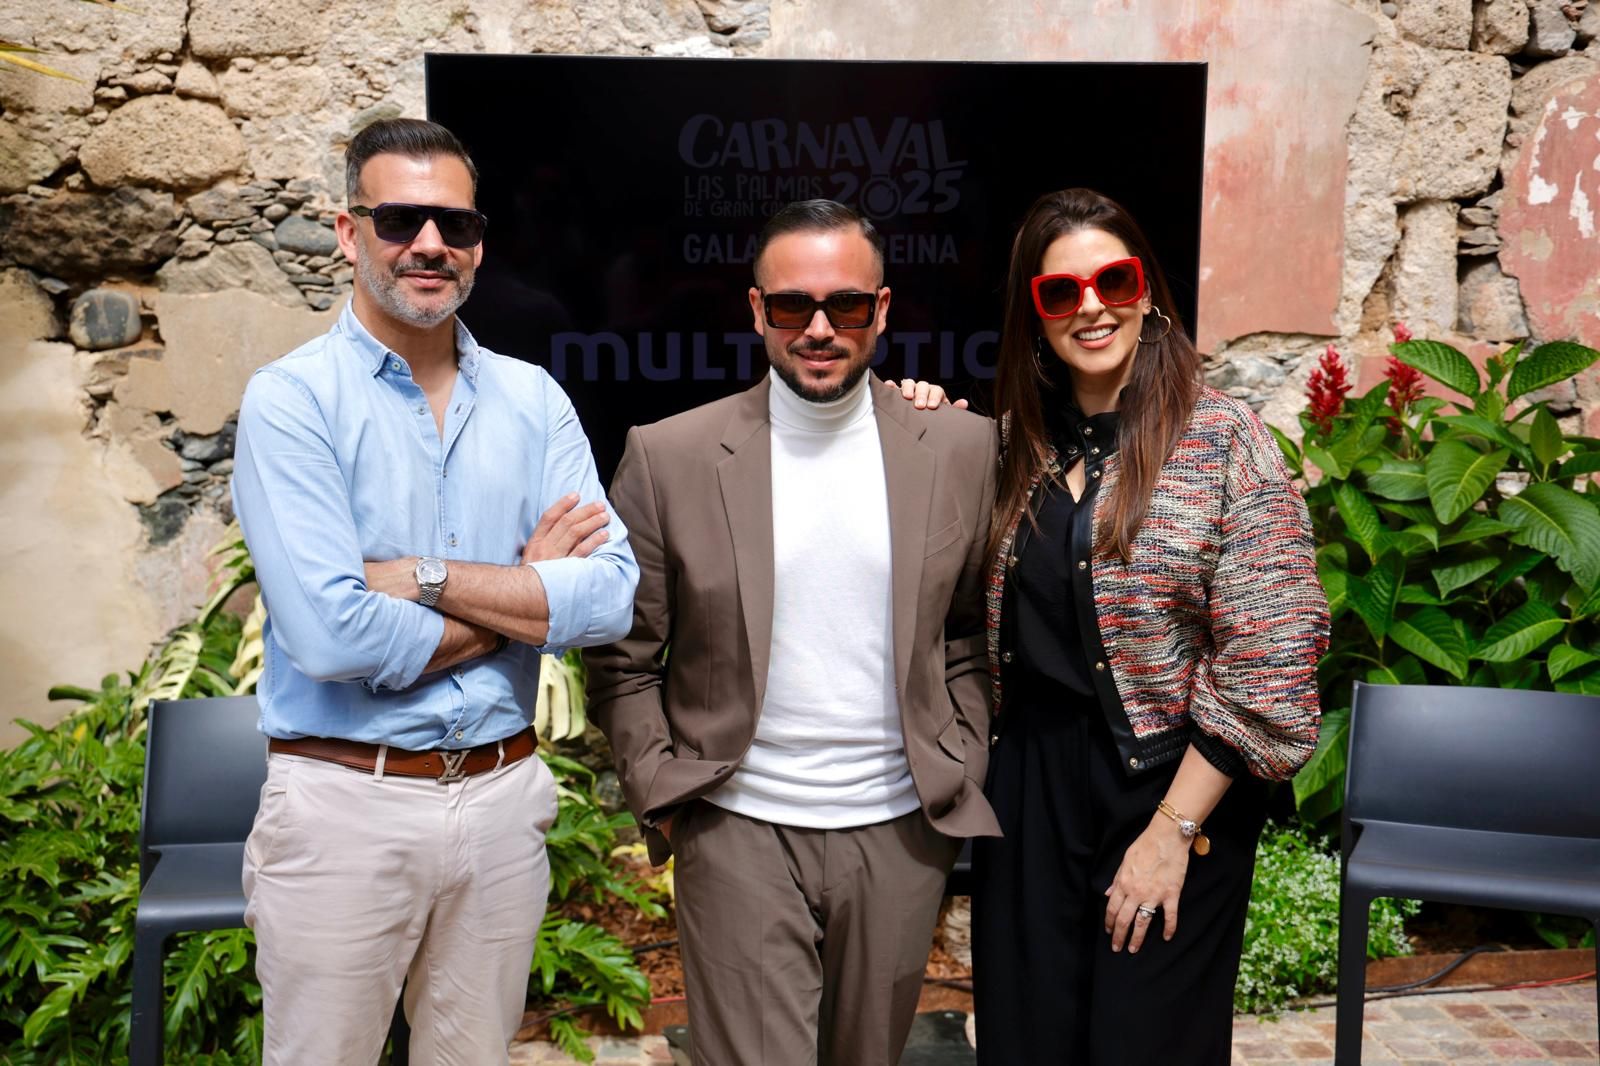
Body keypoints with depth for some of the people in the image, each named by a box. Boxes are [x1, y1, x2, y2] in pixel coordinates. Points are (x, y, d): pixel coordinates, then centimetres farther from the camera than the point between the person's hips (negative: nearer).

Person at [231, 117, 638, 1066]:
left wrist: (419, 577, -15)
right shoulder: (293, 399, -8)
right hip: (345, 805, -3)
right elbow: (331, 636, -20)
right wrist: (525, 590, -9)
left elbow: (611, 596, -7)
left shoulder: (534, 401, 4)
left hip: (502, 798, 4)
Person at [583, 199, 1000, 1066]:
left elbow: (973, 636, 7)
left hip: (901, 832, 2)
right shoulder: (668, 456, -6)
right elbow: (623, 660, -1)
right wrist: (663, 799, -4)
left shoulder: (961, 449, -1)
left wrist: (962, 777, 2)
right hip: (738, 832, -2)